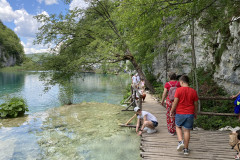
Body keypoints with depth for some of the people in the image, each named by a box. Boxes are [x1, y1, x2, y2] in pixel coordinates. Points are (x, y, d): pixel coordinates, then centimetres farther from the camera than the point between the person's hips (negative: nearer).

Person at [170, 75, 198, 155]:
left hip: (180, 113, -2)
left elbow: (175, 102, -13)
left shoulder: (179, 90, -12)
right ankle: (186, 149, 19)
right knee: (187, 130, 11)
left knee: (178, 127, 21)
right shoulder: (193, 91, -1)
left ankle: (180, 141, 0)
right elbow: (195, 104, 4)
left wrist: (171, 111, 0)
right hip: (190, 114, 3)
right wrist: (195, 113, 18)